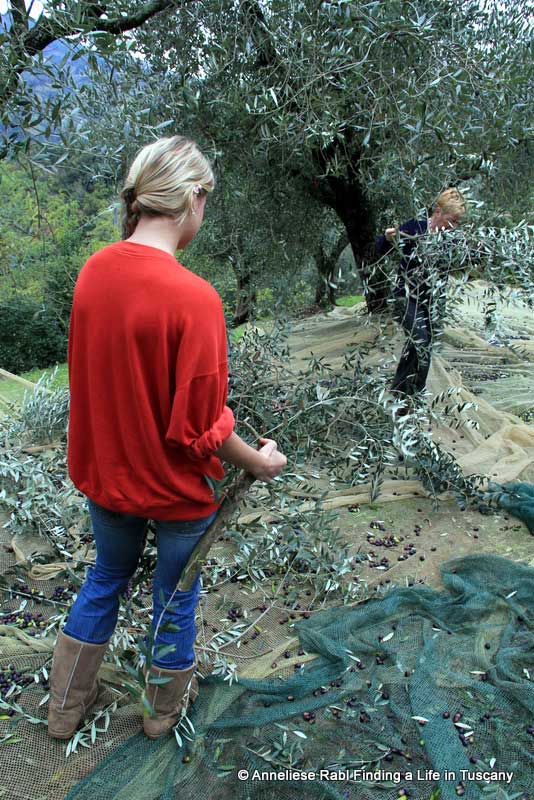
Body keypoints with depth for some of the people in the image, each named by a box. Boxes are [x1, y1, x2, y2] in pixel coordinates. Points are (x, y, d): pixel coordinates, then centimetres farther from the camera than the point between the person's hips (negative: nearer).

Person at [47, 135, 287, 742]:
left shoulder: (93, 271, -10)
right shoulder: (193, 297, -29)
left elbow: (90, 374, 3)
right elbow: (201, 428, -24)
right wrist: (258, 462, -6)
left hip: (106, 470, 6)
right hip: (177, 486, -5)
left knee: (106, 578, 28)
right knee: (176, 596, 21)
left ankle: (65, 707, 47)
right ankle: (166, 708, 47)